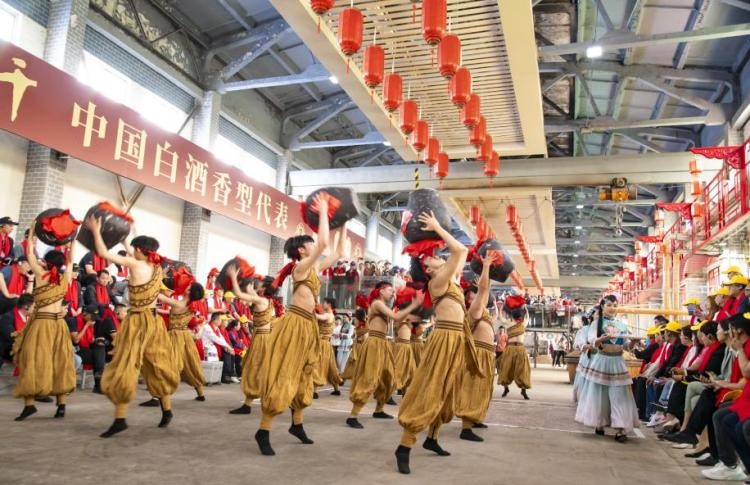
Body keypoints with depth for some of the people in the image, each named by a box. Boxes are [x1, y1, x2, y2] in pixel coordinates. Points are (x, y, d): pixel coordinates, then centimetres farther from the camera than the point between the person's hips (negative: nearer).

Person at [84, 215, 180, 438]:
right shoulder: (157, 268, 4)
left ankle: (121, 418, -1)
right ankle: (166, 410, 22)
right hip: (154, 321, 7)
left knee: (124, 367, -1)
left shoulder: (135, 264, -14)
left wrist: (96, 230, 2)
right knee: (157, 365, 16)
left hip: (137, 322, -7)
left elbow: (103, 253, -13)